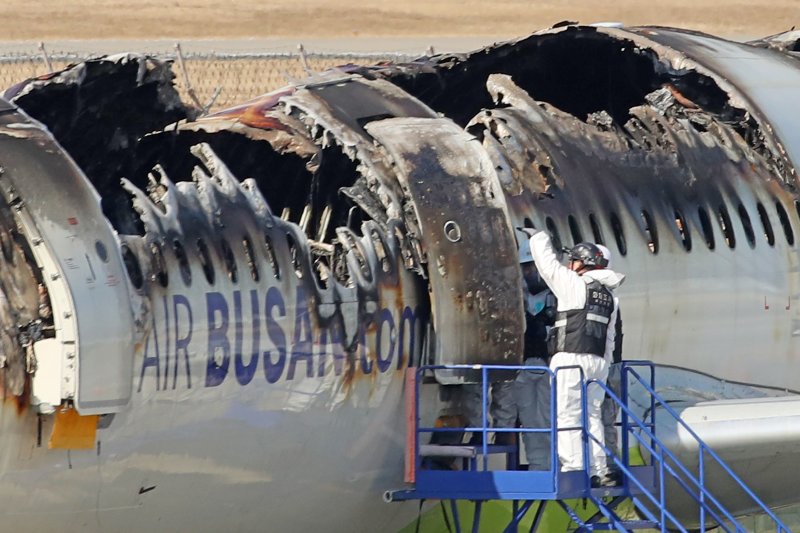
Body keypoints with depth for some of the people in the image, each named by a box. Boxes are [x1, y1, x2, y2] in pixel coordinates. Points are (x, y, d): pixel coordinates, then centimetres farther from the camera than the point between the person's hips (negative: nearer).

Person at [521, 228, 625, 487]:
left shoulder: (574, 284, -4)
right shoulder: (608, 296, 18)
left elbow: (547, 262, 3)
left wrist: (538, 237, 19)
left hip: (571, 359, -8)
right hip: (598, 362, 8)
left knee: (568, 416, -8)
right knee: (591, 416, 11)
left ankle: (573, 470, -14)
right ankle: (598, 472, 7)